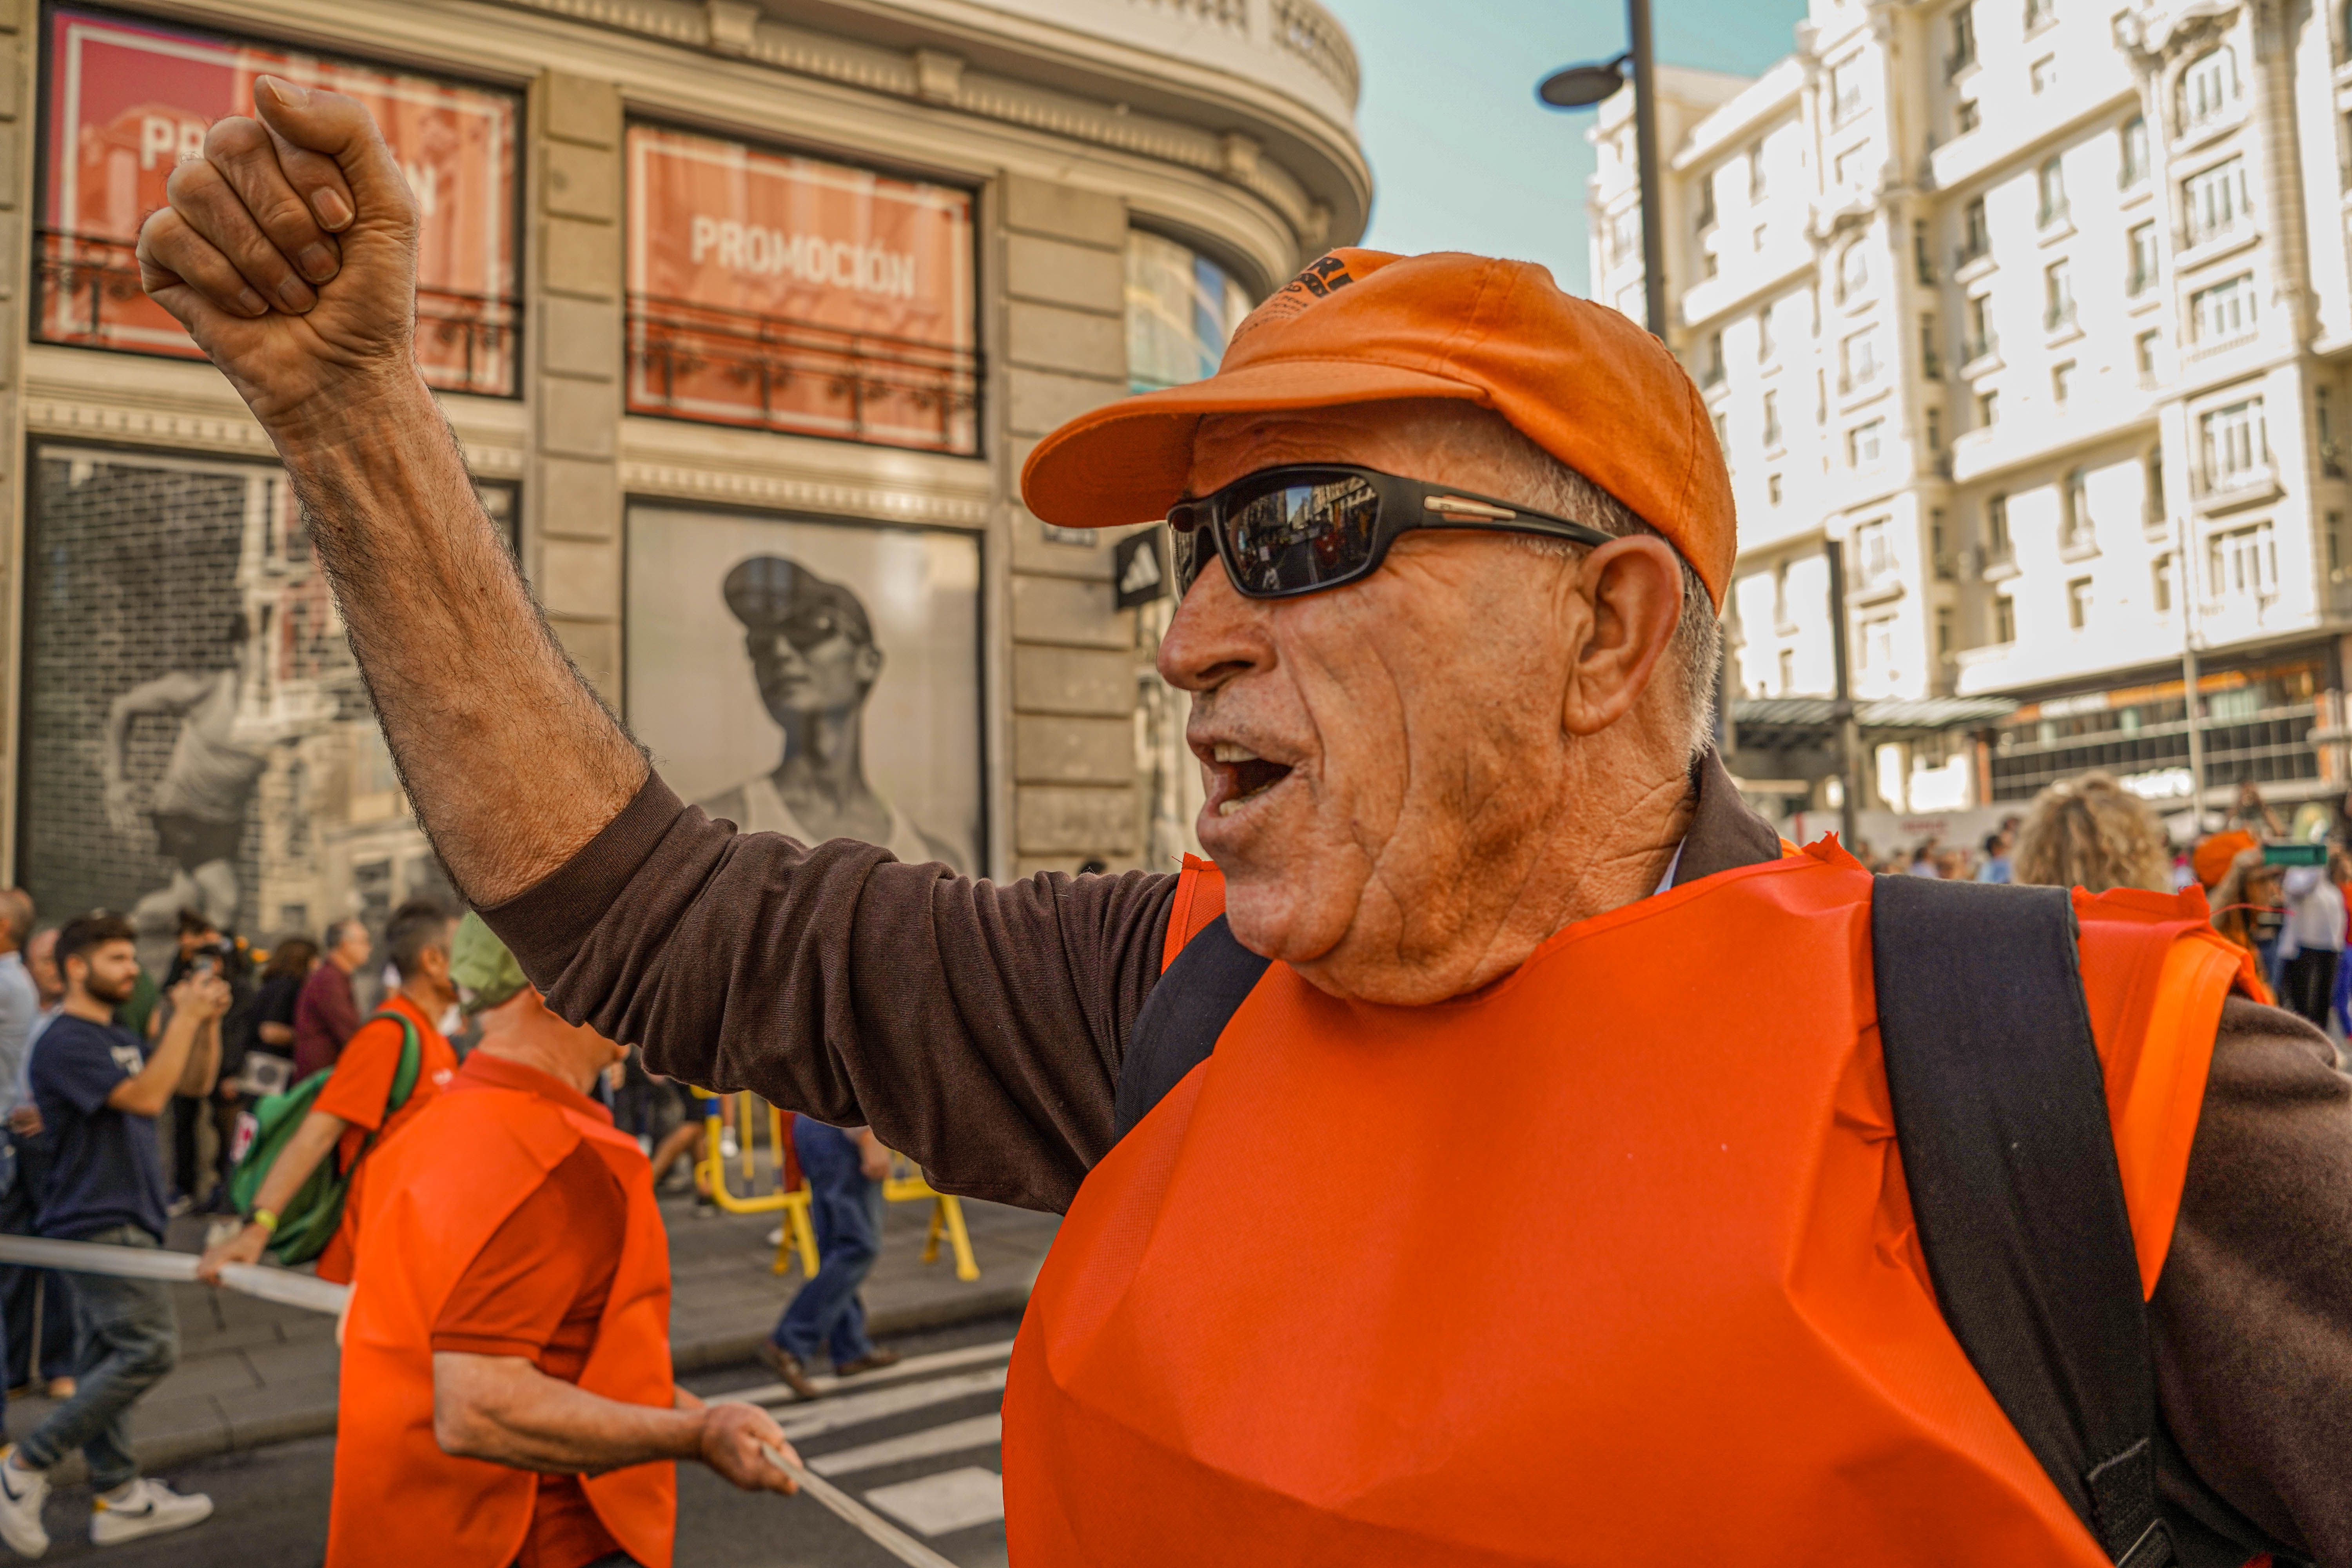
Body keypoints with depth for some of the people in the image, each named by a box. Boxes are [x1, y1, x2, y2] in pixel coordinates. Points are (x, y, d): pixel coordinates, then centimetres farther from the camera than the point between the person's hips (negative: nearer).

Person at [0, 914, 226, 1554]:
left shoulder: (120, 1039, 16)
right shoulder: (65, 1043, -14)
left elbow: (195, 1083, 17)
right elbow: (146, 1098, -25)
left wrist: (208, 1020, 1)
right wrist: (184, 1017, -22)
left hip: (121, 1220, 9)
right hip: (100, 1220, -9)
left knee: (107, 1359, 12)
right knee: (151, 1348, -13)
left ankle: (119, 1497, 18)